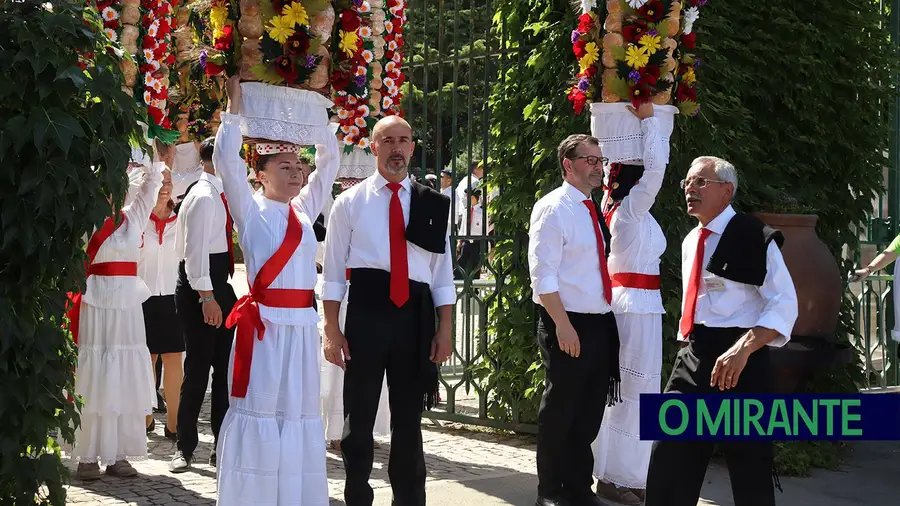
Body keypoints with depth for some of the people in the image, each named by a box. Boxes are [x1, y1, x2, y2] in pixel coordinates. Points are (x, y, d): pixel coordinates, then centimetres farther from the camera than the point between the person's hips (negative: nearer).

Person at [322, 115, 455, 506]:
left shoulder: (432, 204, 8)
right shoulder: (350, 202, 2)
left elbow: (442, 271, 9)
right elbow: (334, 270, 1)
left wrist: (444, 329, 3)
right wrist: (332, 330, -5)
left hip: (415, 314, 2)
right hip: (366, 312, -2)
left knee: (409, 417, 12)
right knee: (359, 416, 5)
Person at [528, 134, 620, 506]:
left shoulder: (594, 211, 14)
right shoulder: (553, 208, -11)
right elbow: (543, 274, -17)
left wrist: (607, 319, 11)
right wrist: (562, 324, -22)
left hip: (600, 324, 8)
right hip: (567, 325, -8)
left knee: (590, 412, 13)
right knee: (560, 410, 1)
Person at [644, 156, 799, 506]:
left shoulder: (754, 237, -9)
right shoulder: (690, 241, 16)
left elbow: (784, 305, -15)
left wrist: (742, 349, -27)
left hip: (738, 360, -7)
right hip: (692, 357, 7)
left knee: (748, 464, 2)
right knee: (669, 457, 6)